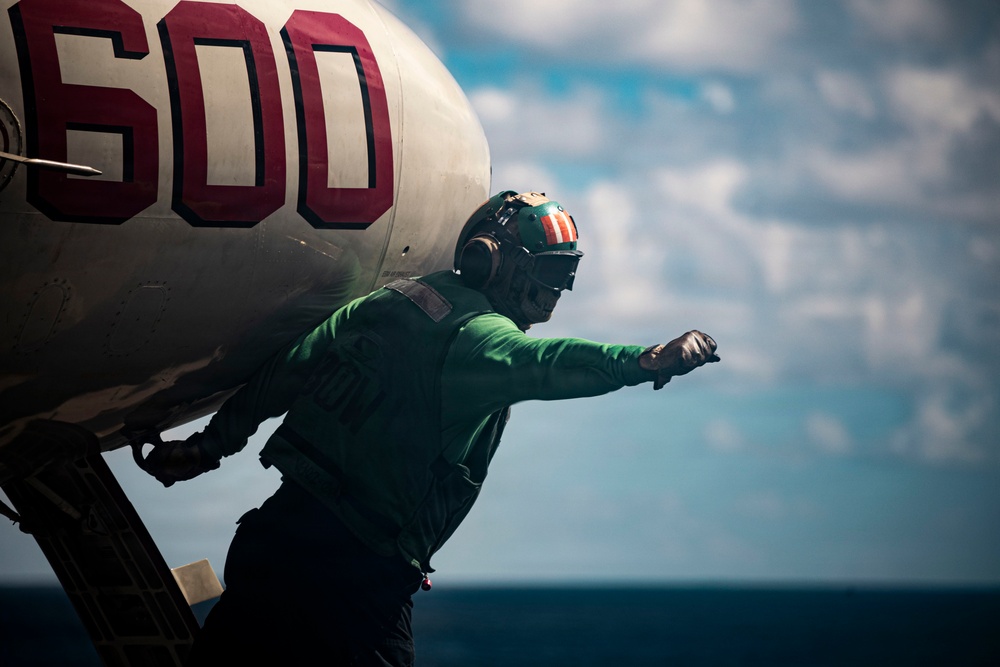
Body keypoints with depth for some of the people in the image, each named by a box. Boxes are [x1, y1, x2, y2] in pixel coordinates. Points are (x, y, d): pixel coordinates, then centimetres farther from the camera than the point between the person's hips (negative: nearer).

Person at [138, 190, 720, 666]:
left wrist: (213, 442, 22)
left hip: (284, 530, 8)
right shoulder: (471, 330, -13)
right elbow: (535, 362, -36)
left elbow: (290, 368, 16)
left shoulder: (394, 300, 13)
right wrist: (643, 362, -50)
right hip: (356, 570, -8)